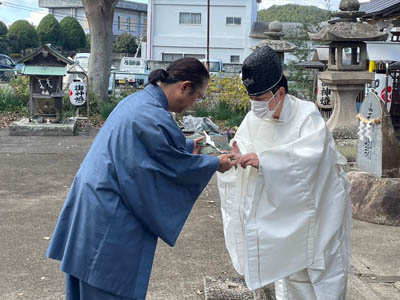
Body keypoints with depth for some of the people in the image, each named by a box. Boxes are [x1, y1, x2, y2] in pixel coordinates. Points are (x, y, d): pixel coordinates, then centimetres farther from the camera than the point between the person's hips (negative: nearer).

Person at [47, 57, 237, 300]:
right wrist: (215, 164, 3)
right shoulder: (154, 118, -23)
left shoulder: (138, 99, 7)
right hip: (111, 223, -10)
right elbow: (176, 165, -11)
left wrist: (189, 146, 23)